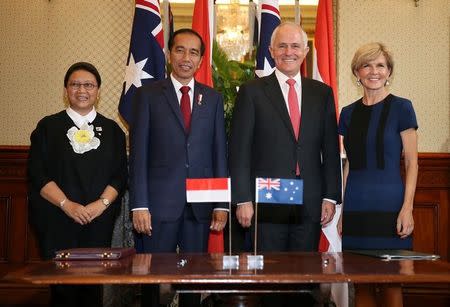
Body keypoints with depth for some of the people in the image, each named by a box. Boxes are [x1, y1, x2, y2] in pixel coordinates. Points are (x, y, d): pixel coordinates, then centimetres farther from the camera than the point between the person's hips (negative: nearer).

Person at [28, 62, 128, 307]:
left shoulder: (111, 129, 12)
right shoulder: (48, 127, 7)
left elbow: (120, 174, 6)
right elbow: (37, 174, -1)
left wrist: (102, 203, -10)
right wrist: (67, 205, -12)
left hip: (100, 220, 1)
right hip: (57, 219, -1)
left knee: (93, 286, 0)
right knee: (61, 284, -3)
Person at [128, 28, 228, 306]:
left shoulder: (213, 99, 10)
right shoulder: (148, 95, 3)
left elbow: (219, 152, 8)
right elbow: (138, 153, -2)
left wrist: (221, 204, 2)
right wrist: (139, 205, -8)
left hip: (201, 205, 2)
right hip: (160, 203, -2)